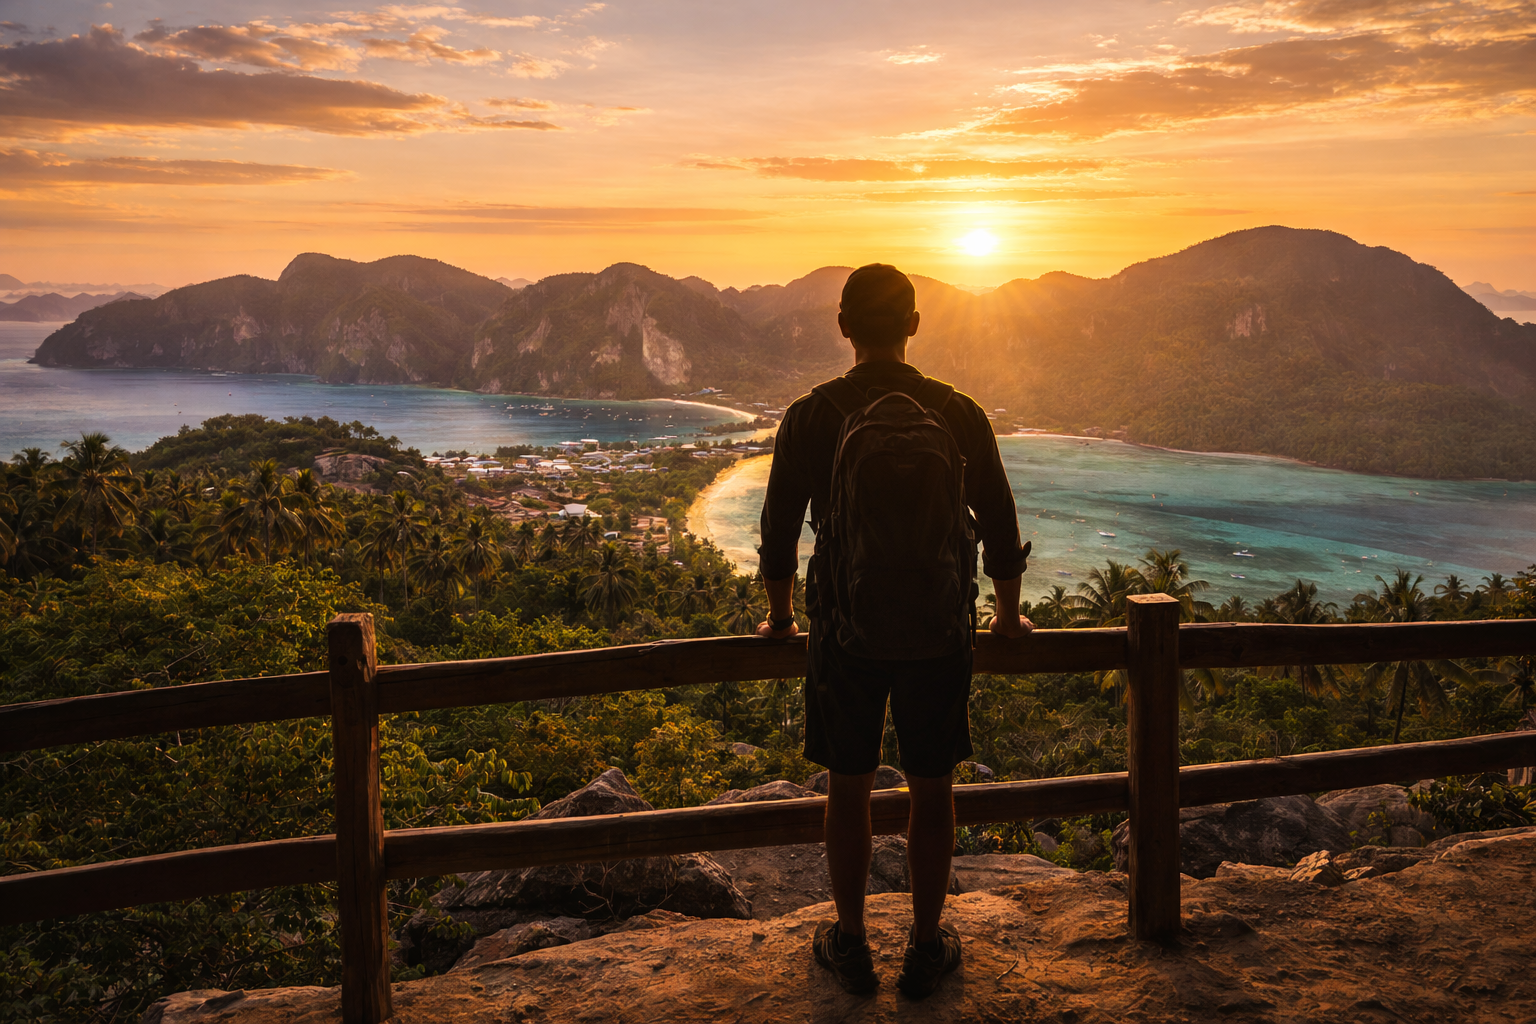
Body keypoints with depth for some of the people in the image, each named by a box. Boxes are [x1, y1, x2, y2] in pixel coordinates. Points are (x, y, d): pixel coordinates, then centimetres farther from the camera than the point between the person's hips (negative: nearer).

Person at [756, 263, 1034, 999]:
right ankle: (926, 949, 22)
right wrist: (1008, 615, 16)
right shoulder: (958, 415, -5)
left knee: (848, 786, 12)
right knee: (931, 787, 12)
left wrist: (780, 618, 16)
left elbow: (779, 533, 0)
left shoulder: (809, 419, -7)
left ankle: (850, 946, 24)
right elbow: (1000, 529, 1)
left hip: (845, 628, 0)